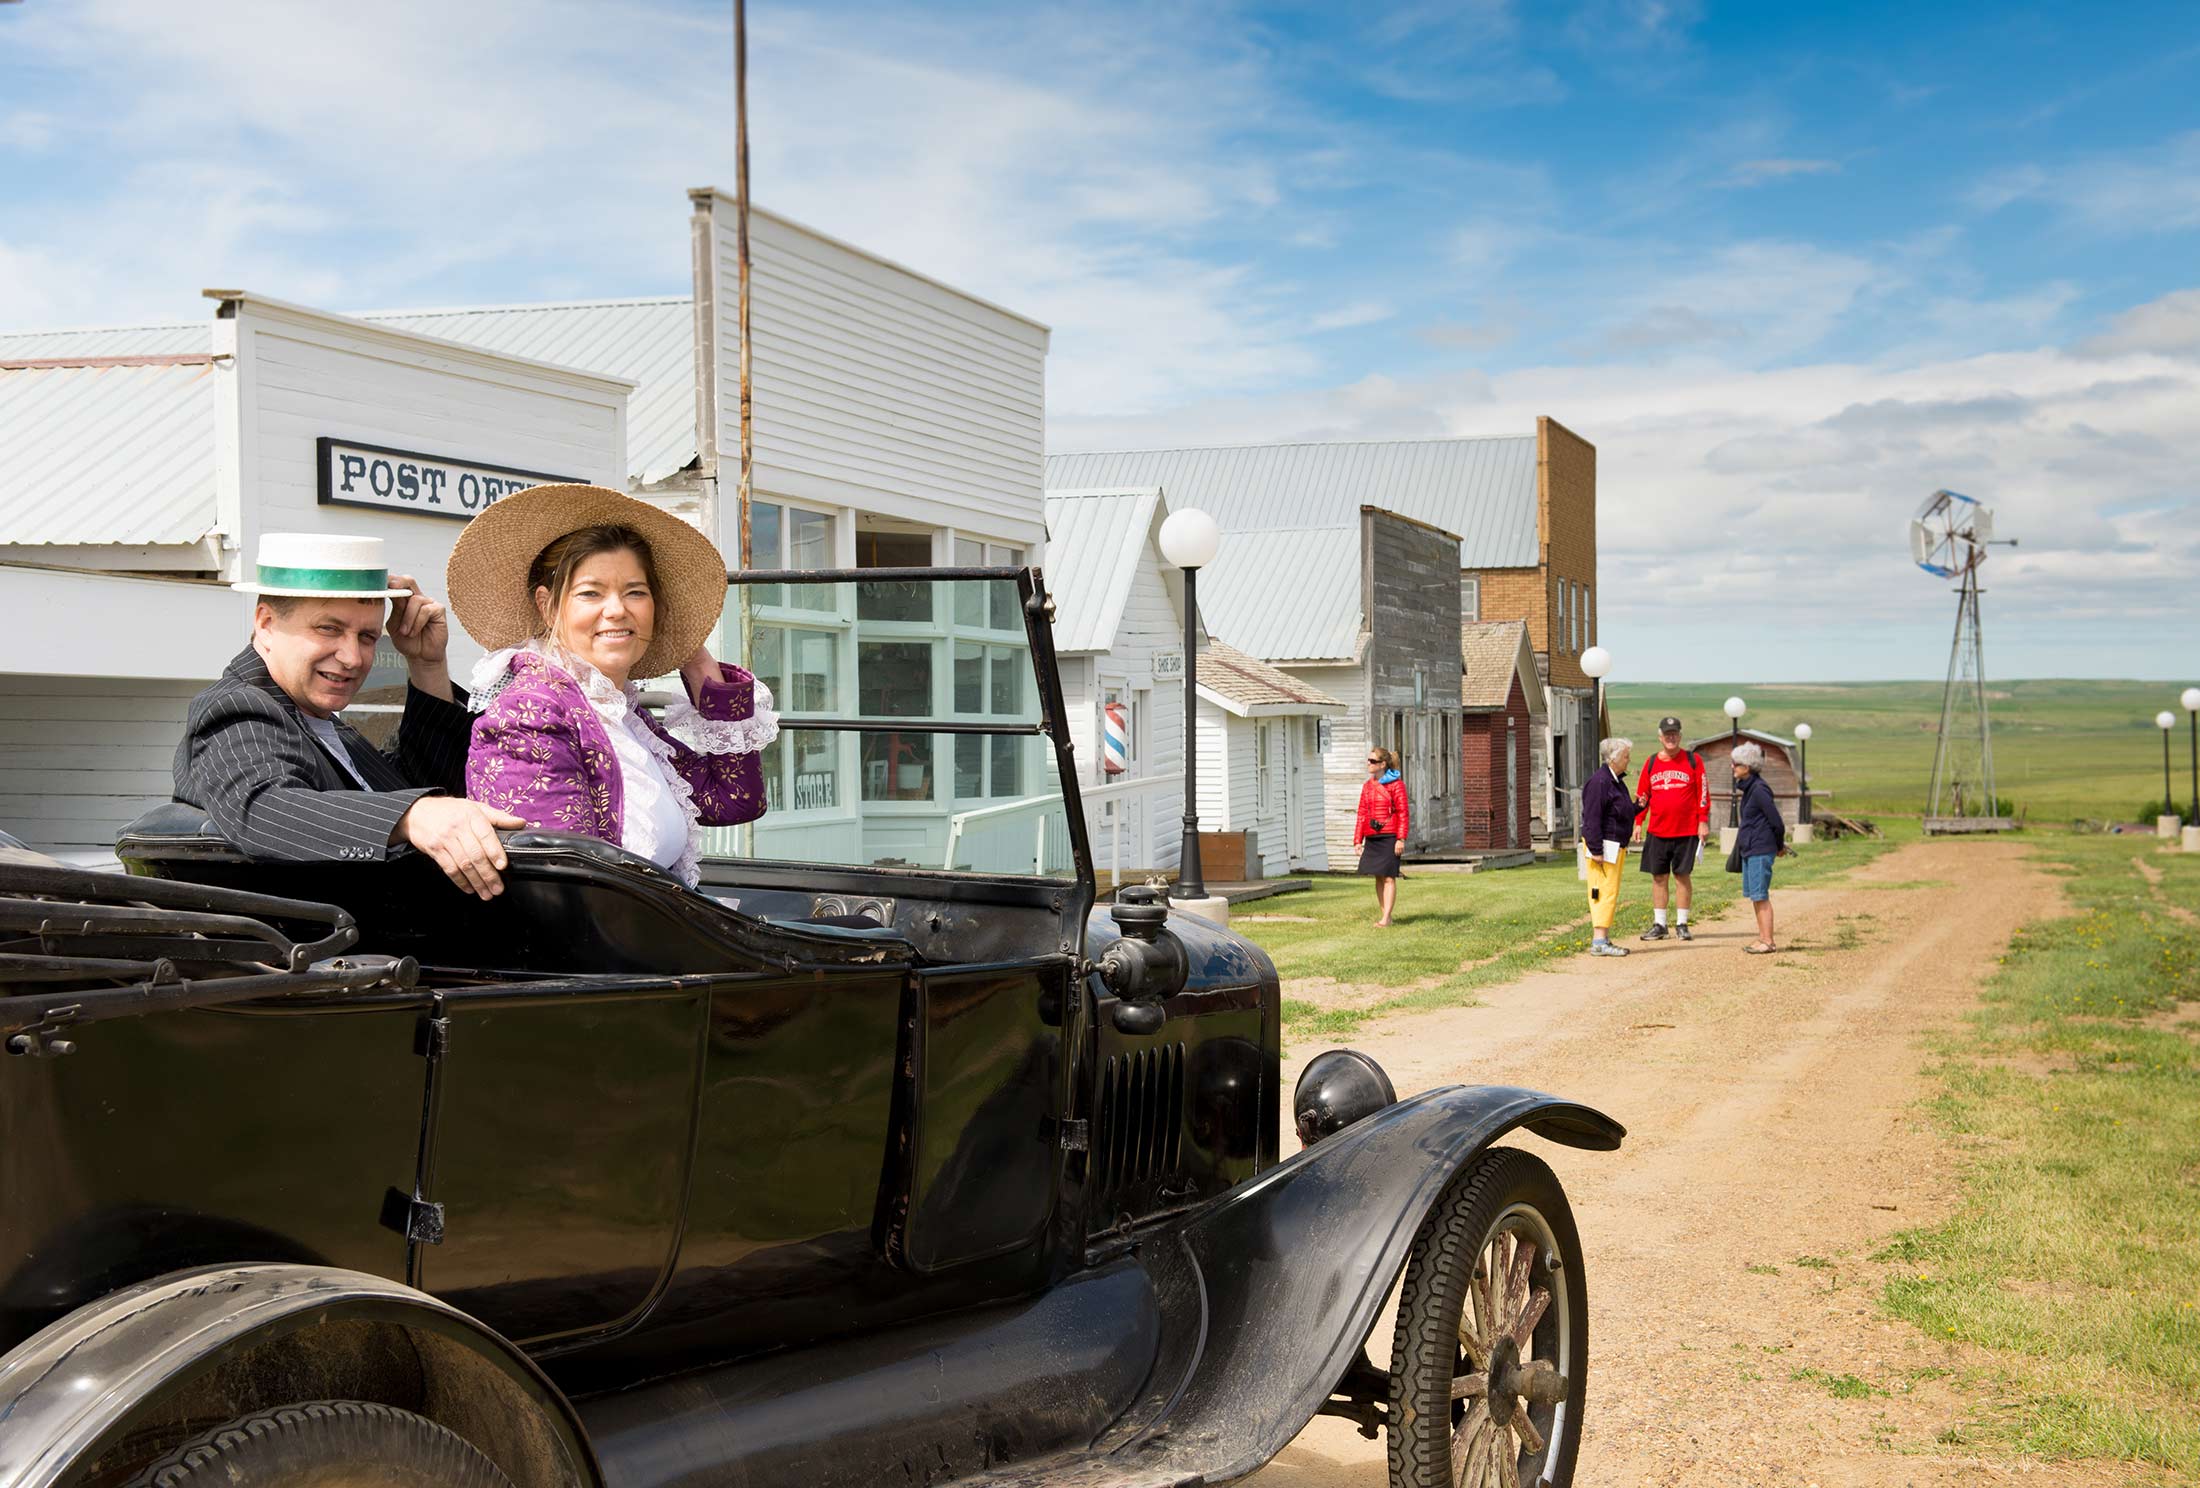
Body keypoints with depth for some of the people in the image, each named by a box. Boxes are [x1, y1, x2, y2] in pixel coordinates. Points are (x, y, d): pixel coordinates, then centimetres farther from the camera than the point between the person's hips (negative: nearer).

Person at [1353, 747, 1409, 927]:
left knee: (1388, 877, -6)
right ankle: (1383, 915, 14)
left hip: (1389, 837, -6)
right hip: (1372, 838, 6)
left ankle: (1386, 917, -5)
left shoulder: (1396, 784, -5)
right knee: (1378, 877, 8)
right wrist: (1358, 840, 10)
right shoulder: (1367, 785, 12)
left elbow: (1403, 813, -7)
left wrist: (1401, 839, -14)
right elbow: (1362, 814, 14)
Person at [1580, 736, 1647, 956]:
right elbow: (1592, 818, -19)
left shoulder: (1617, 781, 17)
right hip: (1604, 846, -10)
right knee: (1605, 892, -11)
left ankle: (1603, 938, 17)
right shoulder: (1599, 781, -15)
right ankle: (1599, 941, -12)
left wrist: (1637, 807, 9)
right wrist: (1596, 850, -22)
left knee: (1610, 893, 12)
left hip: (1617, 846, 10)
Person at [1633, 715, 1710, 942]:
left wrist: (1703, 821, -6)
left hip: (1686, 831, -3)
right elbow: (1641, 795, 12)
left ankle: (1681, 924, 9)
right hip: (1656, 832, 3)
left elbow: (1703, 792, -1)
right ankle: (1659, 924, 10)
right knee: (1658, 877, 5)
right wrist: (1638, 822, 6)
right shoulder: (1651, 763, 8)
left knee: (1682, 876, 2)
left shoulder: (1693, 760, 1)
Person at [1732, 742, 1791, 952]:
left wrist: (1779, 846, -1)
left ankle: (1768, 941, -1)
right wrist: (1779, 846, 19)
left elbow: (1777, 823, -16)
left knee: (1760, 896, -6)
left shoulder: (1759, 789, -17)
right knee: (1754, 896, 13)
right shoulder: (1749, 788, 12)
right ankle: (1763, 939, 20)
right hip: (1749, 849, 10)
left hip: (1760, 851, -10)